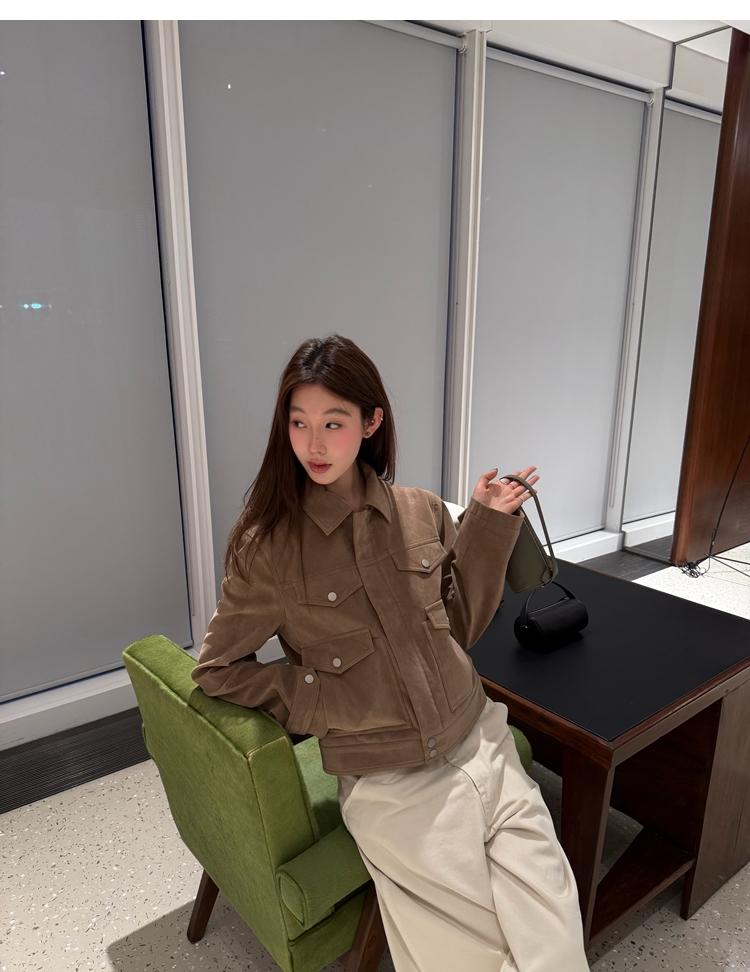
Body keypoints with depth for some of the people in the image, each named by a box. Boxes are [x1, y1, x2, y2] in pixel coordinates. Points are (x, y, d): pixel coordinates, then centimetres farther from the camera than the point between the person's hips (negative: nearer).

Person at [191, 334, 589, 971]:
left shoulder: (422, 511, -1)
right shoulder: (270, 545, -11)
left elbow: (462, 629, 7)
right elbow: (217, 668, 0)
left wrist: (488, 525, -3)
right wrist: (319, 702, -11)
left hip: (483, 750, 3)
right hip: (393, 791, -3)